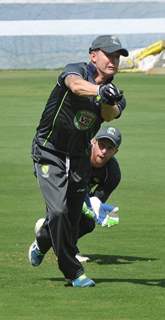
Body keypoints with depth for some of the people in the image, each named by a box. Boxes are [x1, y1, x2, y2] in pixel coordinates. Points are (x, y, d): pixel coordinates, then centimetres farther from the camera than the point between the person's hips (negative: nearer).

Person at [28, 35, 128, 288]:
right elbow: (75, 85, -40)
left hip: (79, 159, 6)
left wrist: (108, 103, -45)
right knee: (58, 211, -19)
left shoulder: (114, 94, 0)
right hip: (49, 154, -6)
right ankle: (73, 272, -7)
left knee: (72, 218, 9)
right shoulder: (77, 71, -15)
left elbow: (110, 115, -22)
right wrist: (99, 90, -61)